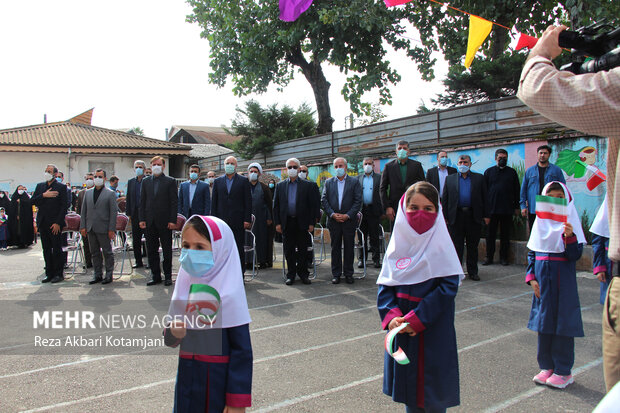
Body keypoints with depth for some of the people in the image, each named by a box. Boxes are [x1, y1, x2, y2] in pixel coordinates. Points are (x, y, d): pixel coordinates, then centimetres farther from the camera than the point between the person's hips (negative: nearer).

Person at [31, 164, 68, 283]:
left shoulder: (61, 187, -2)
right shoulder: (40, 186, 14)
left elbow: (64, 207, -7)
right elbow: (33, 201, 6)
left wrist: (58, 223, -13)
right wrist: (44, 195, -11)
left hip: (55, 224, -5)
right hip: (43, 223, 5)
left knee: (57, 250, -1)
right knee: (46, 250, 9)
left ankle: (58, 274, 7)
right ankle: (49, 273, 16)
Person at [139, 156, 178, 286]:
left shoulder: (170, 181, 0)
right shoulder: (145, 182, 11)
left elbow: (174, 202, -4)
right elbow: (142, 201, 11)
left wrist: (172, 220, -10)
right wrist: (142, 219, 2)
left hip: (164, 221, -4)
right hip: (150, 222, 4)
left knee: (167, 250, 4)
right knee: (151, 250, 8)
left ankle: (168, 276, 14)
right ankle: (155, 275, 18)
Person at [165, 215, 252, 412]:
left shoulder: (229, 295, -17)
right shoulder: (184, 288, -1)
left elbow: (242, 351, -15)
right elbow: (171, 340, 9)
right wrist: (173, 333, -14)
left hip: (218, 382, -5)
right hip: (187, 380, 5)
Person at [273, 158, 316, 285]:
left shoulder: (306, 185, 4)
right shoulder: (280, 185, 9)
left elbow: (312, 205, 2)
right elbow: (276, 206, 8)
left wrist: (311, 223, -3)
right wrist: (277, 223, 1)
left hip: (302, 223, -1)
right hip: (286, 223, 1)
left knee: (302, 250, 5)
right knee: (288, 251, 6)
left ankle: (303, 274, 16)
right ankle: (291, 275, 17)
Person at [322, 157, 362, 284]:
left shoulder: (354, 182, 3)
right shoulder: (328, 182, 9)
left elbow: (358, 201, -3)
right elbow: (324, 200, 4)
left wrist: (348, 215, -12)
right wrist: (332, 214, -9)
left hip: (349, 220, -1)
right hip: (333, 221, 2)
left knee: (349, 247, 5)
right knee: (335, 248, 6)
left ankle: (348, 273, 16)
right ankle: (336, 273, 15)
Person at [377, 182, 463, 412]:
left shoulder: (440, 244, -9)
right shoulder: (399, 242, 1)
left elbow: (449, 286, -16)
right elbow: (385, 284, 3)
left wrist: (416, 319, -19)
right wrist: (391, 316, -13)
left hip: (433, 329, -4)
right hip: (402, 329, 4)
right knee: (408, 382, 16)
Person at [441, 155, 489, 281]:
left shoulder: (479, 178, 9)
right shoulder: (450, 179, 10)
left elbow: (484, 198, 7)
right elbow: (444, 199, 7)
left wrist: (485, 215, 1)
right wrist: (445, 217, 1)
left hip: (473, 217, 0)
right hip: (456, 217, 0)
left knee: (473, 247, 7)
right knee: (457, 247, 3)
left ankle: (472, 272, 17)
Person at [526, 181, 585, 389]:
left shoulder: (570, 222, -4)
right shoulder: (540, 221, 6)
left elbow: (575, 255, -11)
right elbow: (531, 252, 10)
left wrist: (569, 236, -28)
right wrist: (531, 277, 1)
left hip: (563, 280, -4)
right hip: (542, 280, 4)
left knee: (563, 323, 2)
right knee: (543, 321, 10)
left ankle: (563, 371, 14)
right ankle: (547, 366, 23)